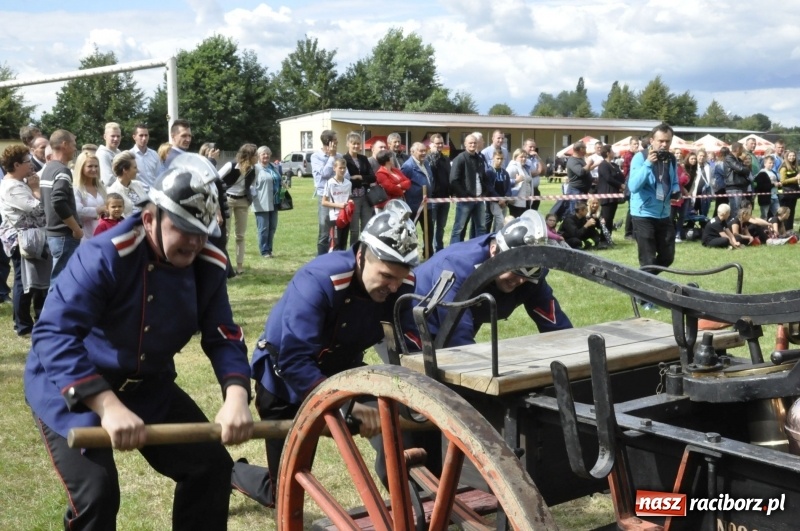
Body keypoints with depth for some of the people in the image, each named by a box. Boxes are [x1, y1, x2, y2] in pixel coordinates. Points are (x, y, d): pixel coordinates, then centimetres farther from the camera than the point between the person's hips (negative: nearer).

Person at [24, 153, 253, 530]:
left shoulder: (207, 266, -10)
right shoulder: (104, 256, -29)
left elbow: (223, 337, -8)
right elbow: (54, 335, -36)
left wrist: (236, 396, -30)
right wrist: (108, 406, -48)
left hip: (147, 387, 6)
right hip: (69, 389, -6)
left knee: (211, 465, 0)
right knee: (96, 493, -20)